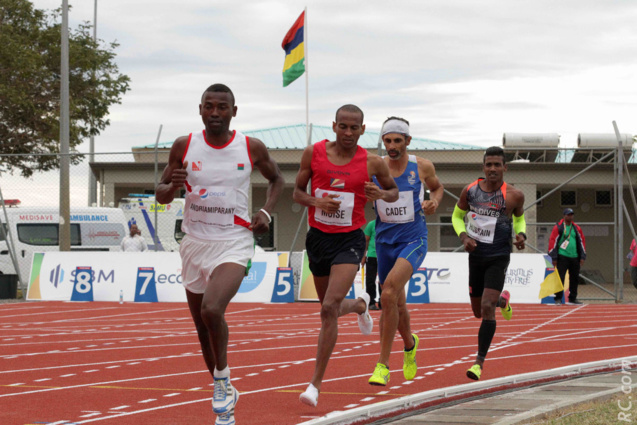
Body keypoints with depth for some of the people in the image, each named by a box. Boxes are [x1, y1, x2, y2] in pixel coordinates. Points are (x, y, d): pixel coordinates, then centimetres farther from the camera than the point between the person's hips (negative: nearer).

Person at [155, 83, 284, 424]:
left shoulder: (252, 149, -4)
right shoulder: (184, 147, -2)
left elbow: (276, 179, 16)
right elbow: (161, 195, 6)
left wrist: (266, 212, -1)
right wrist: (173, 185, -17)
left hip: (233, 245, -3)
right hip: (195, 244, 3)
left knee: (212, 310, -28)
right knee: (202, 329, 12)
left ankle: (222, 378, -5)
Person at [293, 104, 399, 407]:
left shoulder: (372, 163, -5)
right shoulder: (313, 153, -2)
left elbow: (393, 191, 12)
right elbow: (297, 191, 7)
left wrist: (382, 194, -12)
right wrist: (316, 201, -15)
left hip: (349, 240, -3)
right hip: (318, 237, 3)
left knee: (329, 309, -19)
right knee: (330, 308, 19)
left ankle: (316, 383, -15)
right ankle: (360, 305, 57)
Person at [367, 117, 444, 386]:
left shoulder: (422, 167, -3)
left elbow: (437, 187, 17)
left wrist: (434, 201, -5)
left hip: (413, 240, -3)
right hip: (385, 241, 3)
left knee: (390, 291, -26)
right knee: (396, 304, 15)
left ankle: (383, 364, -23)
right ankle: (410, 344, 50)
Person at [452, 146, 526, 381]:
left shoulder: (513, 195, -7)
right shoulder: (470, 191, -2)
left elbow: (520, 218, 13)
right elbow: (457, 216, 12)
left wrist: (521, 234, -8)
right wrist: (464, 236, -7)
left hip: (498, 257, -4)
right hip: (476, 256, 4)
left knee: (486, 308, -18)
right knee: (478, 312, 15)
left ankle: (480, 361, -11)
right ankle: (502, 300, 51)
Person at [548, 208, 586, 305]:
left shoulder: (577, 228, 13)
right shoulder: (558, 227, -1)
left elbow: (582, 241, 16)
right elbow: (552, 241, -4)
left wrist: (582, 257, 8)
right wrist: (554, 258, -9)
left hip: (574, 257, 5)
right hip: (562, 256, -5)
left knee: (574, 279, 8)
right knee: (560, 278, -8)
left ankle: (572, 298, 19)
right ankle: (558, 298, -4)